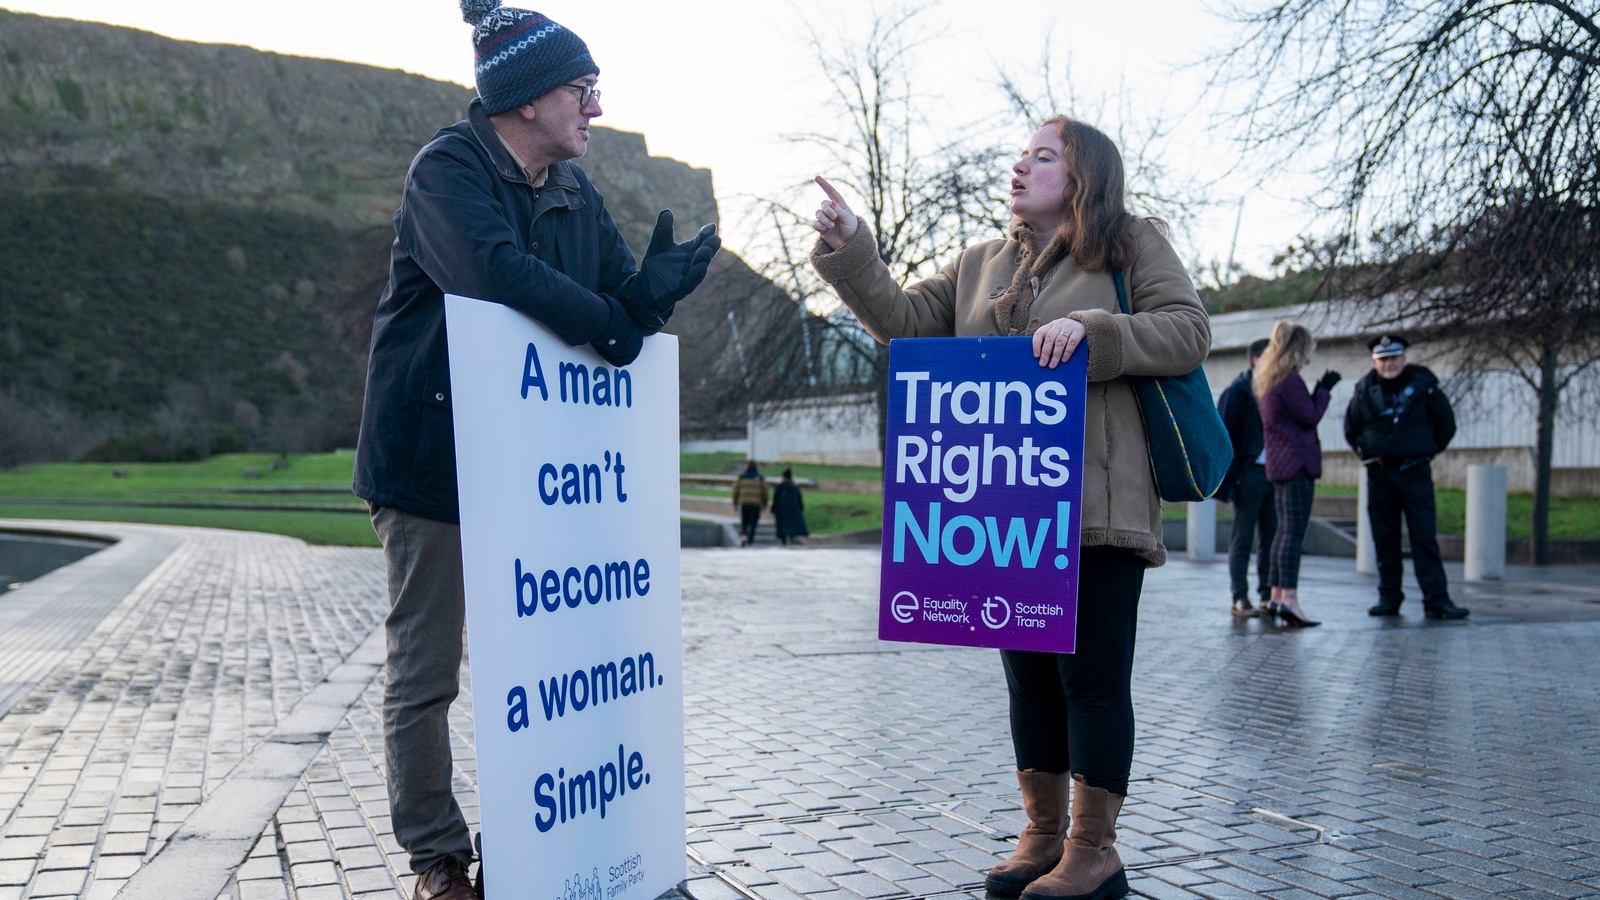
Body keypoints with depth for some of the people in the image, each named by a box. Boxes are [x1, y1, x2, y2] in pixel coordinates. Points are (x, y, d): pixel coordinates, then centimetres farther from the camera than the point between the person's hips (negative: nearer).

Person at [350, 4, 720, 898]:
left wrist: (654, 289, -19)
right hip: (432, 461, -7)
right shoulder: (447, 171, -12)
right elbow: (497, 271, -30)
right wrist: (608, 324, -20)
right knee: (426, 671, 4)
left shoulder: (575, 192, 10)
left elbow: (622, 298, 5)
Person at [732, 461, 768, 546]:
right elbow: (764, 492, 4)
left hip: (743, 504, 1)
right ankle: (749, 541, -1)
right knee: (753, 523, 3)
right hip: (756, 504, -1)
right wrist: (764, 504, 16)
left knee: (744, 522, 16)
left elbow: (736, 492, 5)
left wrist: (735, 503, 16)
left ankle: (743, 535, -9)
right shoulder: (760, 478, 1)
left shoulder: (740, 478, 3)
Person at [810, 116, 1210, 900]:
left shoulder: (1133, 245, 6)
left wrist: (1089, 327, -16)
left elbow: (1189, 332, -4)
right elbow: (904, 321, 10)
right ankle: (1042, 837, 25)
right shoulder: (981, 263, 18)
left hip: (1096, 505, -5)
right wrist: (849, 250, -1)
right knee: (1028, 673, 12)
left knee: (1092, 673, 0)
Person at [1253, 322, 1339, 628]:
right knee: (1295, 532, -12)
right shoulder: (1289, 379, -12)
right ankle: (1289, 599, -16)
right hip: (1297, 463, -10)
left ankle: (1276, 597, 14)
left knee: (1284, 530, 12)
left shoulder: (1267, 380, 19)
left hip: (1279, 464, 10)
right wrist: (1325, 388, 0)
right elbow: (1310, 416, -12)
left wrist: (1321, 389, 17)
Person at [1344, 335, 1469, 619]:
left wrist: (1429, 451, 9)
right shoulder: (1365, 390, 5)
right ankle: (1389, 597, 12)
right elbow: (1350, 428, 20)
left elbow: (1446, 423, 12)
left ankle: (1437, 600, -6)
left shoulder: (1423, 385, 0)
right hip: (1379, 473, 2)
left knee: (1425, 537, -6)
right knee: (1384, 539, 5)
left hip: (1415, 473, -2)